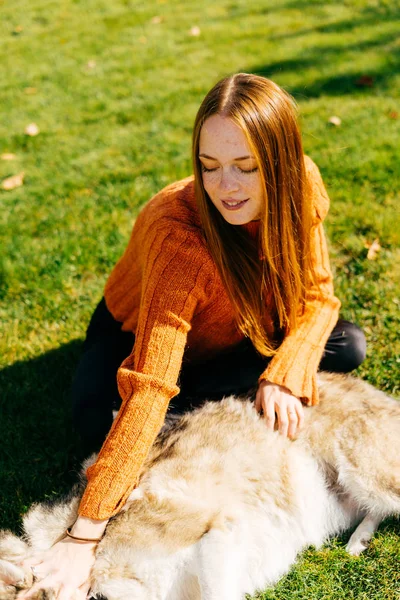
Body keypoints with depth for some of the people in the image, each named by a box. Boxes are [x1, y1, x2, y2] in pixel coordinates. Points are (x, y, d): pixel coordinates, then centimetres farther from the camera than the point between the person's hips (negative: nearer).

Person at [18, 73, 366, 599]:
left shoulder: (301, 186, -24)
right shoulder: (181, 235, -40)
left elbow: (318, 295, -13)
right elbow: (149, 387, -46)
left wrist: (284, 375, -32)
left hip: (237, 335, 5)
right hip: (138, 334, -5)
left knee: (347, 346, -18)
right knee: (101, 424, -33)